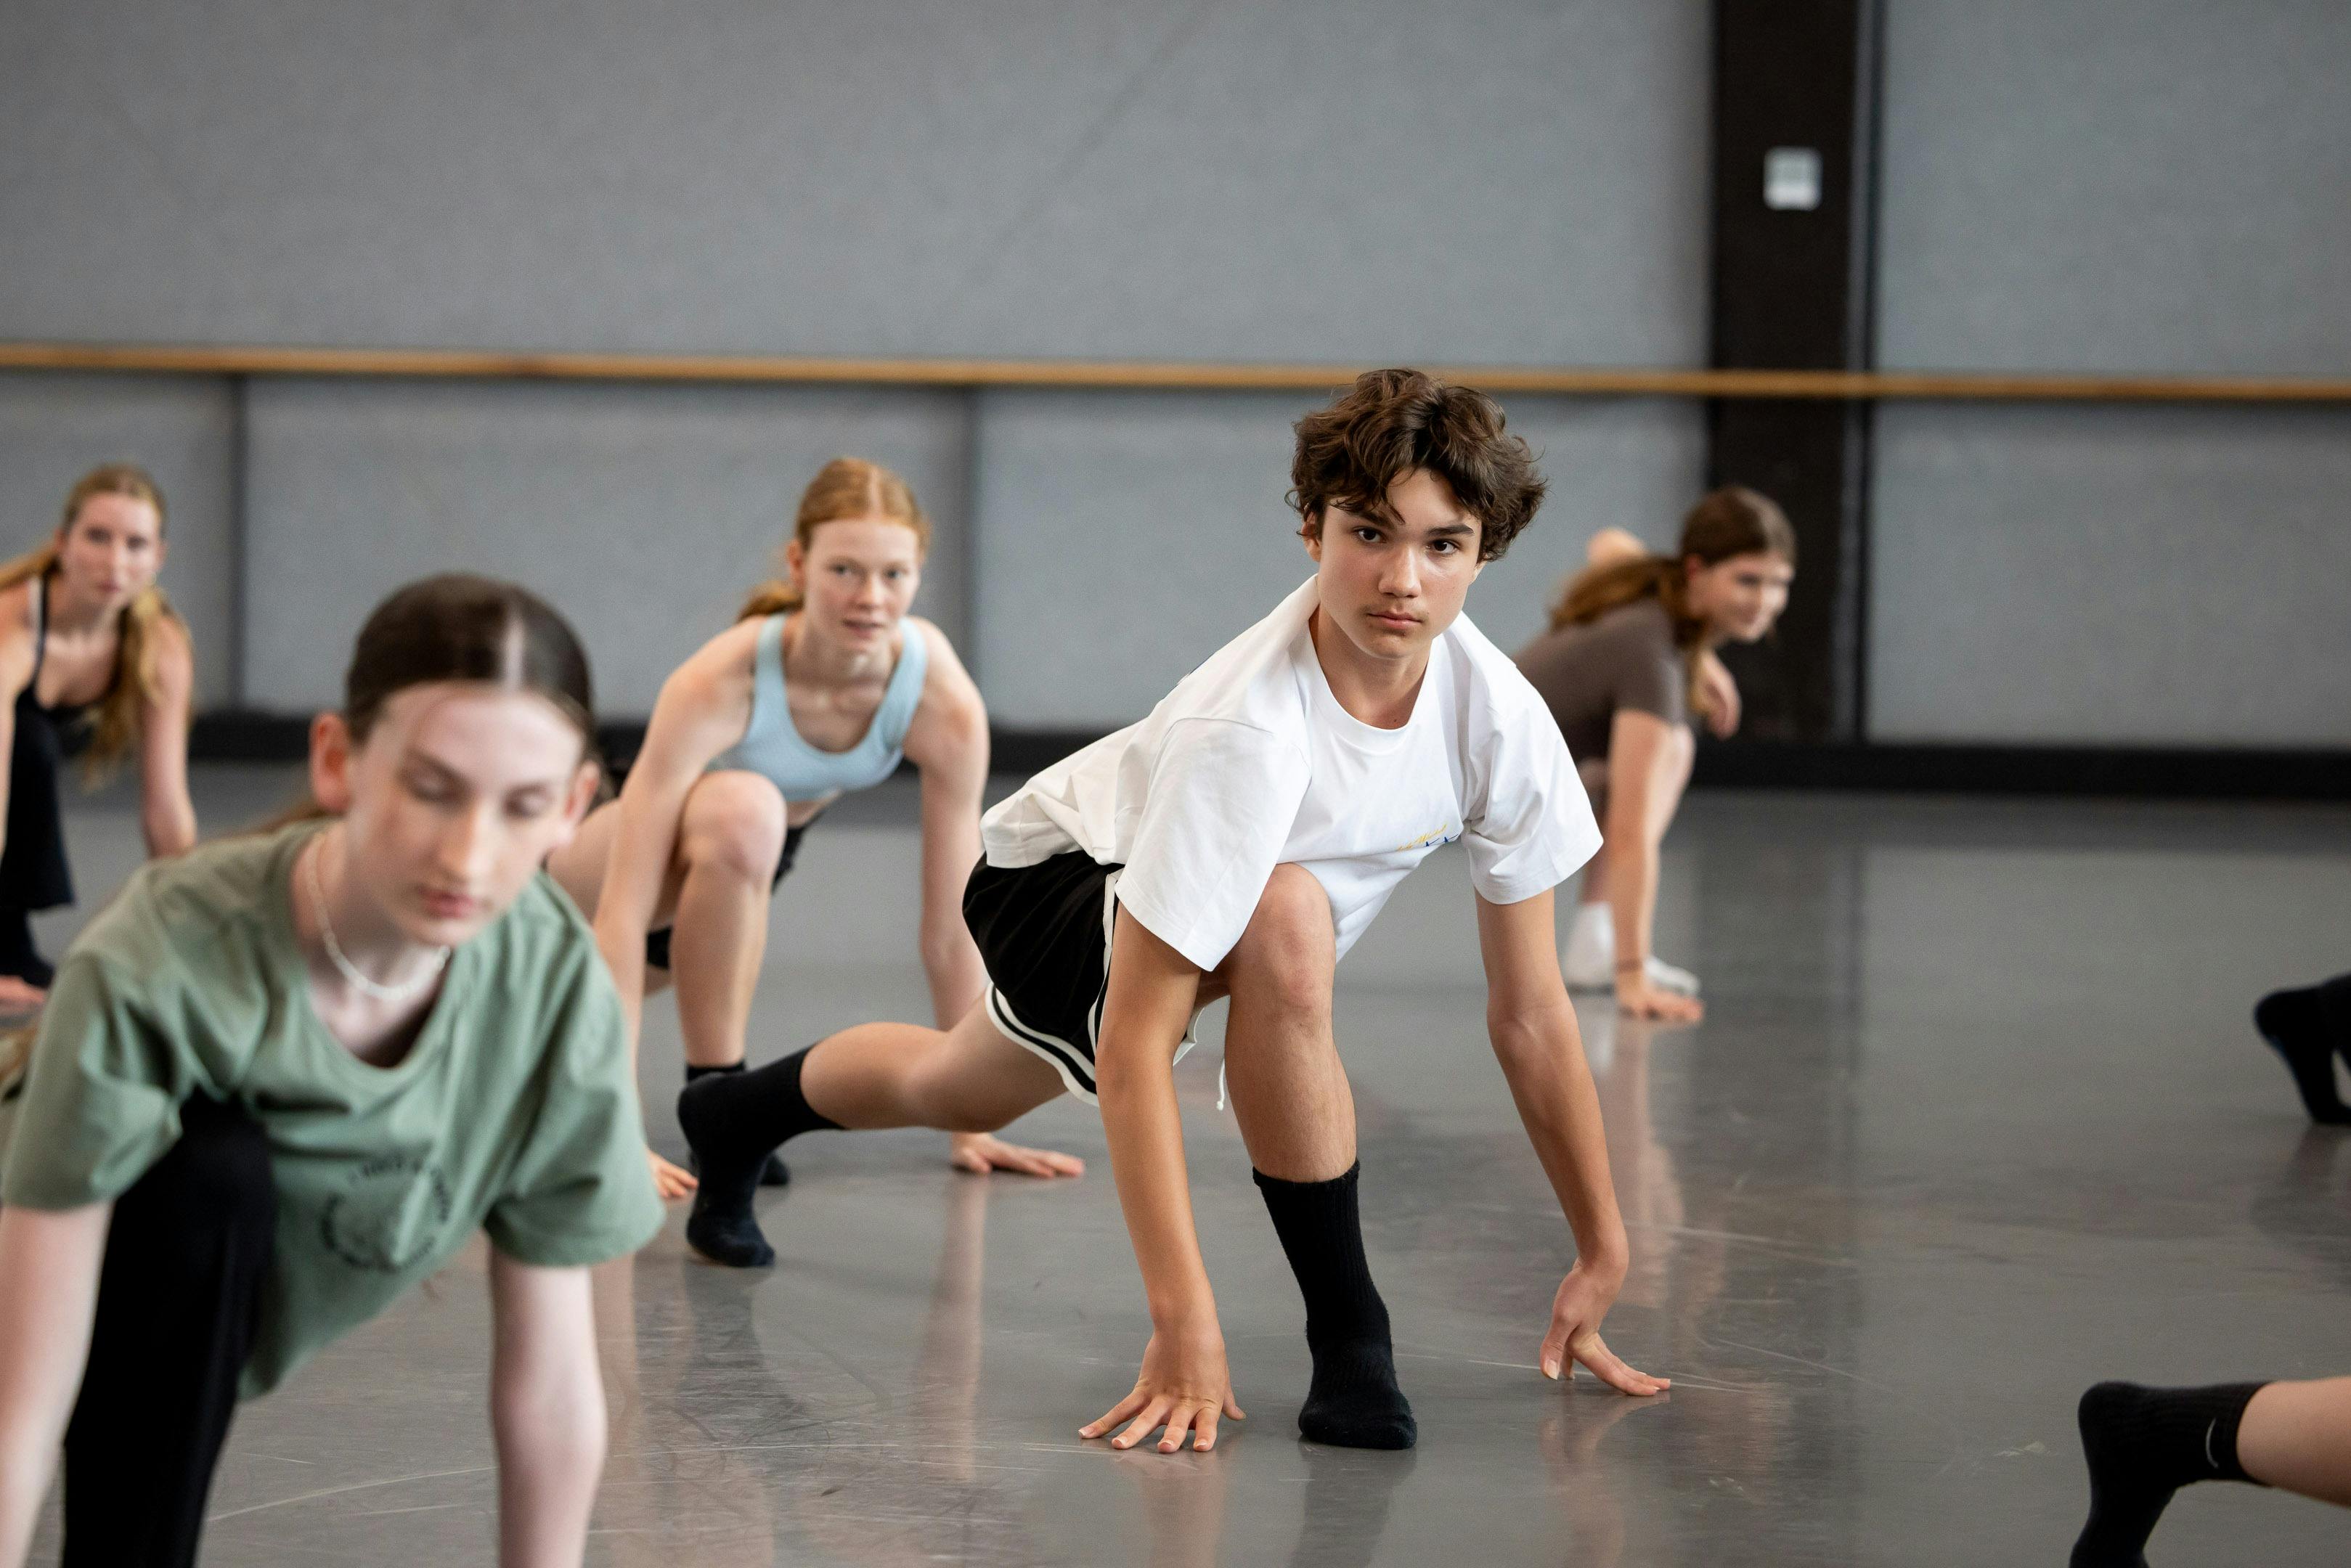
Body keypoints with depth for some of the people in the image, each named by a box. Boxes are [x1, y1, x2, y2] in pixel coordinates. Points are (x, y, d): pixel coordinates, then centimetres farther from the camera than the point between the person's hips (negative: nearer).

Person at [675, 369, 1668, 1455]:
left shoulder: (1498, 717, -27)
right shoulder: (1246, 729, -43)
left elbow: (1529, 1010, -16)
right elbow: (1132, 1043, -43)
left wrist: (1604, 1254, -14)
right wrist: (1184, 1320, -48)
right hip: (1061, 868, -6)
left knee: (960, 1091, 32)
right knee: (1286, 918, -39)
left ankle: (742, 1114, 65)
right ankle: (1347, 1336, -23)